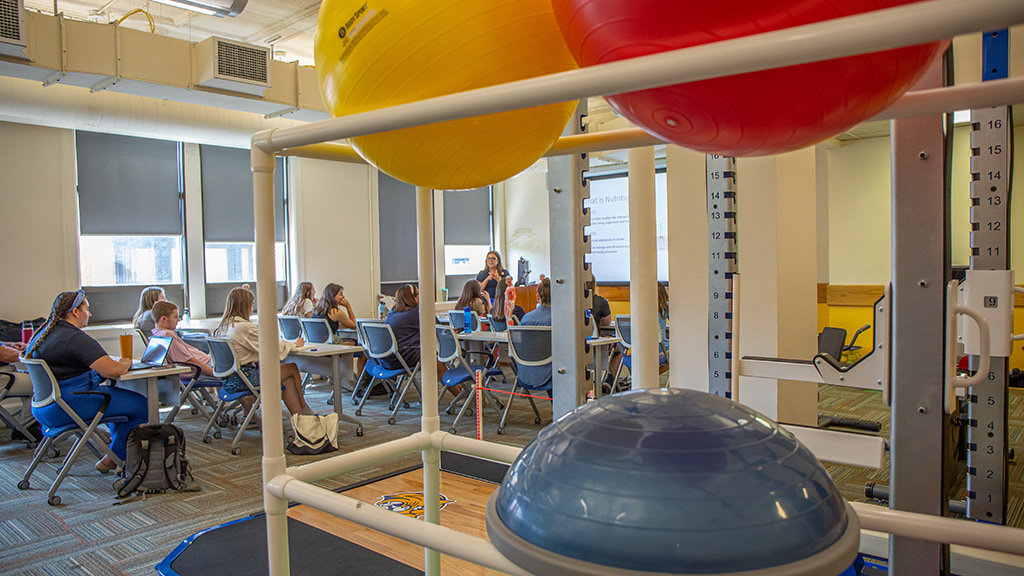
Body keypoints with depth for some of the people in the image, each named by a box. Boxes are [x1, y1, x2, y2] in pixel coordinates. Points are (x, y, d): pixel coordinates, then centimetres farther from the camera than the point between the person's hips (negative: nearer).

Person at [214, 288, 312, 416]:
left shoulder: (222, 327, 10)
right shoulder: (244, 327, -18)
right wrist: (294, 344, 3)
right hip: (243, 378, -9)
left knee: (288, 379, 8)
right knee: (292, 368, 1)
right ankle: (303, 409, 21)